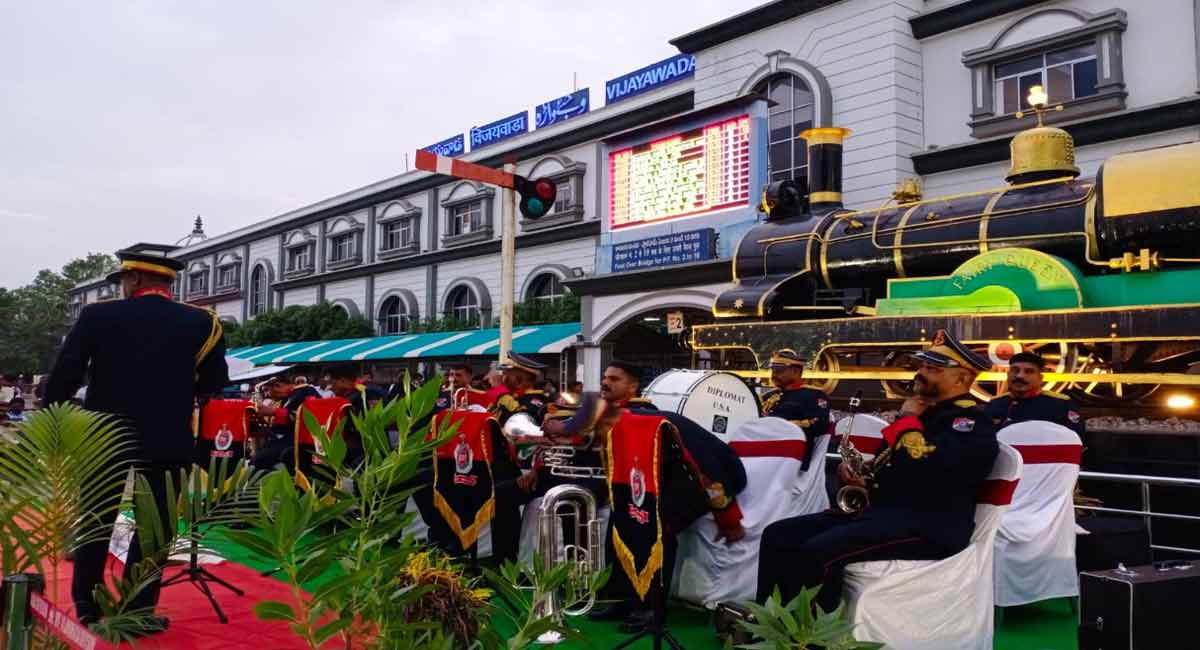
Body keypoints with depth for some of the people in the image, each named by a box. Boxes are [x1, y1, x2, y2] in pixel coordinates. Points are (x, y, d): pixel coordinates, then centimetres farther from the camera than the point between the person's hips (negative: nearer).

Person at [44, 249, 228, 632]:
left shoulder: (97, 315, -5)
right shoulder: (202, 322, -5)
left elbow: (63, 375, -4)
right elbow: (214, 384, 1)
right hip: (166, 443, -1)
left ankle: (87, 603, 28)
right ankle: (137, 613, 10)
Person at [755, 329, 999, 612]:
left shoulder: (972, 422, -8)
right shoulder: (926, 410, 21)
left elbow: (917, 462, -25)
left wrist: (908, 418, -7)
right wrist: (860, 476, 9)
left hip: (926, 526, -9)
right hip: (881, 508, 9)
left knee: (818, 551, -32)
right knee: (778, 535, -5)